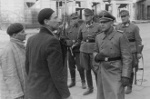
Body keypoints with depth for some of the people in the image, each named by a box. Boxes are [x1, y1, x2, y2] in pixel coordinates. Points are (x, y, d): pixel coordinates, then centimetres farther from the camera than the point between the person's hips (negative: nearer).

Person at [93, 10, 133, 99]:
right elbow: (95, 52, 19)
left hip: (116, 73, -5)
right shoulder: (98, 37, 6)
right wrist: (97, 56, -5)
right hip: (102, 72, 5)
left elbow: (127, 58, -11)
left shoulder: (120, 36, -10)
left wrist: (126, 76, -17)